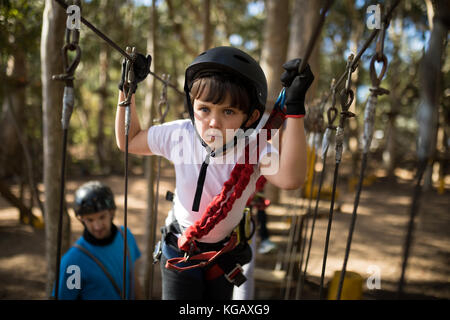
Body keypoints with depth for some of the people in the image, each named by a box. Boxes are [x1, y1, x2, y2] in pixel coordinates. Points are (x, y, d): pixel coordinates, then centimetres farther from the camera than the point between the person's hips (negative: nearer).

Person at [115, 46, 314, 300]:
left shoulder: (254, 150, -26)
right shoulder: (180, 136, -20)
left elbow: (290, 179, -48)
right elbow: (128, 141, -3)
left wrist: (295, 108, -51)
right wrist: (127, 90, -11)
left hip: (225, 252, 0)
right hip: (180, 249, 0)